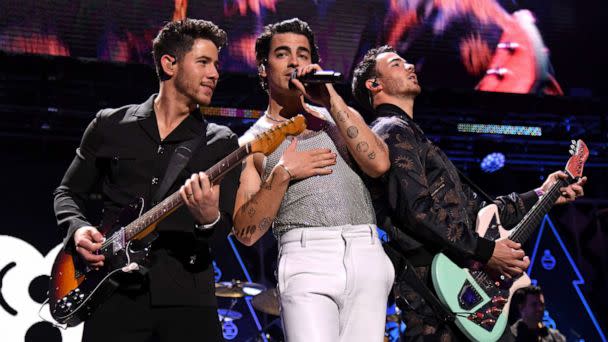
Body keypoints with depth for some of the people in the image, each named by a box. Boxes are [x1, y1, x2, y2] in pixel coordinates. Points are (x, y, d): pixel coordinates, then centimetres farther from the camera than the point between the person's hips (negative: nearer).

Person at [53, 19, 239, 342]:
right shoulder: (109, 126, 10)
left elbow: (226, 227, 0)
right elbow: (68, 192, 17)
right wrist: (78, 229, -3)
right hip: (114, 292, 0)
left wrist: (210, 219, -23)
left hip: (187, 297, 0)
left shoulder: (220, 142, 8)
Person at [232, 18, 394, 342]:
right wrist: (282, 173, -9)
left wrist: (330, 99, -2)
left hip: (366, 254, 3)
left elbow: (378, 163, -1)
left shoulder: (336, 117, 20)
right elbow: (246, 232, 2)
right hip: (307, 258, -3)